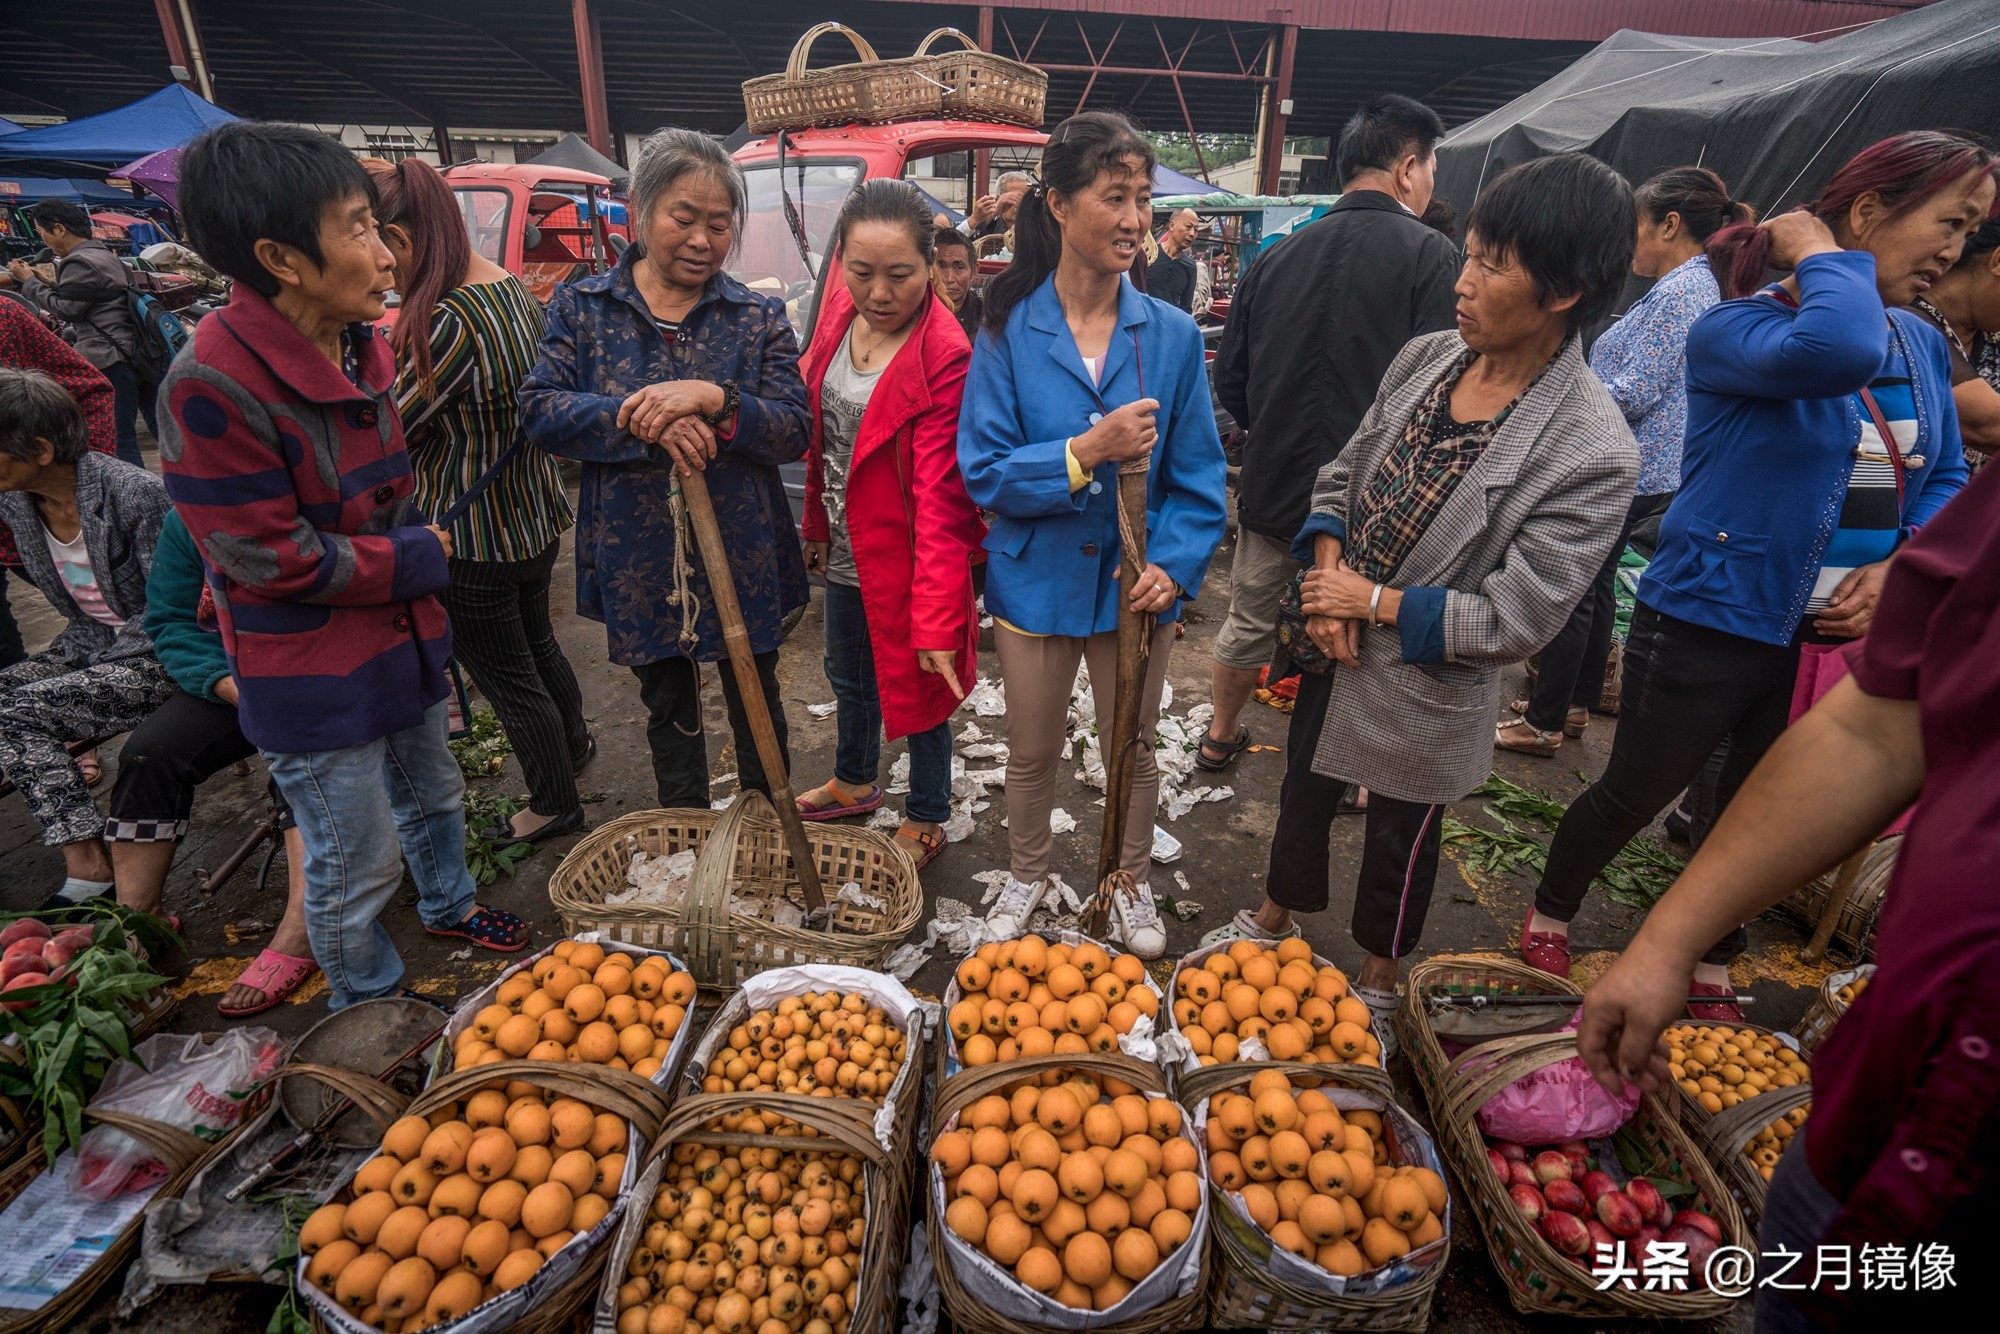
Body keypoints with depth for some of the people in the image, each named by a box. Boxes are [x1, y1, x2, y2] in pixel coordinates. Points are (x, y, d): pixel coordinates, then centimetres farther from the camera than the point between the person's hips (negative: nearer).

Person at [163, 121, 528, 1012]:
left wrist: (412, 549, 1)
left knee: (432, 793, 27)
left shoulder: (365, 348, 1)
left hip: (402, 633, 8)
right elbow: (270, 557, -22)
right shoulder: (212, 387, -25)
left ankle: (447, 905, 54)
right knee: (357, 865, 9)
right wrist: (415, 560, -14)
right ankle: (368, 1013, 32)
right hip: (310, 675, -7)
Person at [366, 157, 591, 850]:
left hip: (473, 539, -9)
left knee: (509, 678, 9)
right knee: (535, 638, 30)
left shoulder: (447, 323, -27)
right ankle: (574, 739, 53)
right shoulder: (516, 288, 2)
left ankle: (555, 804, 28)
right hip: (536, 516, 9)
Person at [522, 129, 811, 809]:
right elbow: (540, 407, -8)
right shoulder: (581, 306, 2)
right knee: (668, 708, 19)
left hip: (743, 556, -1)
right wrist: (642, 420, -24)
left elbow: (795, 429, -8)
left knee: (756, 706, 15)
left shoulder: (759, 317, 0)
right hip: (640, 561, 1)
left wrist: (714, 400, -25)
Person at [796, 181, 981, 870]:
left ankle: (926, 820, 35)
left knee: (917, 686, 11)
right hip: (845, 550, 7)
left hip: (905, 556, -7)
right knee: (848, 677, 25)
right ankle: (854, 782, 52)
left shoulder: (945, 357, -24)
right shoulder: (840, 309, -3)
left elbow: (941, 501, -28)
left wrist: (938, 619, -31)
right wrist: (817, 524, 14)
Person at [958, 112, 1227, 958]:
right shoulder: (1009, 332, -8)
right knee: (1033, 751, 18)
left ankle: (1131, 883, 44)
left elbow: (1197, 476, -3)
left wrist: (1175, 563, -17)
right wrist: (1087, 452, -25)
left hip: (1135, 584, 1)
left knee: (1132, 748, 18)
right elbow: (984, 471, -13)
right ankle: (1026, 874, 45)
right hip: (1037, 579, -1)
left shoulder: (1172, 334, -5)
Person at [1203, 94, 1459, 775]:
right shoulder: (1429, 254, -11)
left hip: (1272, 487, 4)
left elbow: (1230, 376, 8)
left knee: (1247, 623, 21)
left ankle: (1220, 737, 39)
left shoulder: (1277, 256, 4)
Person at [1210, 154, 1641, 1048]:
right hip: (1335, 647, 5)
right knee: (1304, 790, 25)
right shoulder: (1426, 357, -6)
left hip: (1429, 687, -5)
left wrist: (1375, 602, -17)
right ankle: (1276, 919, 54)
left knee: (1400, 838, 19)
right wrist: (1328, 572, -11)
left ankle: (1377, 976, 48)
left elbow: (1515, 621, -22)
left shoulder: (1592, 453, -24)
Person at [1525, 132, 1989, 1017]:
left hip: (1839, 636, 7)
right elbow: (1837, 352, -37)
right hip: (1711, 623, -7)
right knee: (1634, 795, 7)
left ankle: (1711, 974, 39)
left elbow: (1945, 480, 13)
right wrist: (1822, 255, -19)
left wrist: (1903, 569, -6)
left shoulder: (1924, 348, 8)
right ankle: (1549, 922, 32)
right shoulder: (1736, 329, -15)